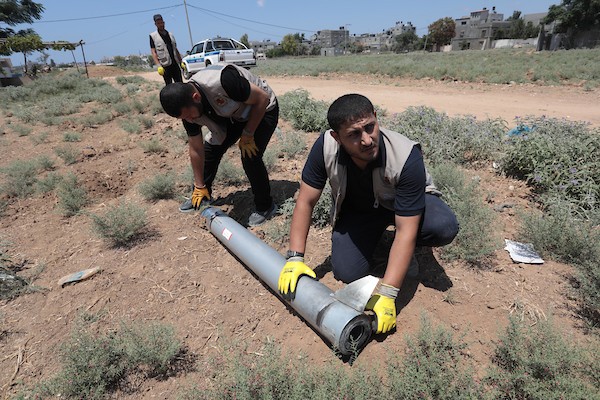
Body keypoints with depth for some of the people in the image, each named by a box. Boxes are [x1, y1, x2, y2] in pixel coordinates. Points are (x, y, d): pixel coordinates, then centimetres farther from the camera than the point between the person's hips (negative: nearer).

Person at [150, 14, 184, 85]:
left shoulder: (170, 34, 16)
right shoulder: (153, 36, 1)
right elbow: (153, 52, -5)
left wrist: (181, 62, 11)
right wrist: (159, 66, -17)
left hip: (175, 64, 4)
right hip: (165, 66, -4)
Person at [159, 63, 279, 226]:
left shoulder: (222, 80, -39)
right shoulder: (187, 107, -16)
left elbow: (263, 98, -27)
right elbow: (196, 149, -6)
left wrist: (247, 135, -21)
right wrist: (199, 188, -1)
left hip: (262, 110, -6)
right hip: (233, 115, 6)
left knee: (250, 158, -19)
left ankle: (265, 207, 2)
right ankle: (202, 195, 26)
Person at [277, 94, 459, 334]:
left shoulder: (407, 158, -36)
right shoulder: (326, 147, -29)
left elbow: (406, 231, -35)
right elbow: (306, 202, -19)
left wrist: (386, 294, -38)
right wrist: (295, 258, -24)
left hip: (403, 204, -1)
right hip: (356, 207, 2)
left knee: (444, 227, -31)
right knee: (347, 273, -16)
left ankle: (403, 254, 3)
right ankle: (373, 238, 16)